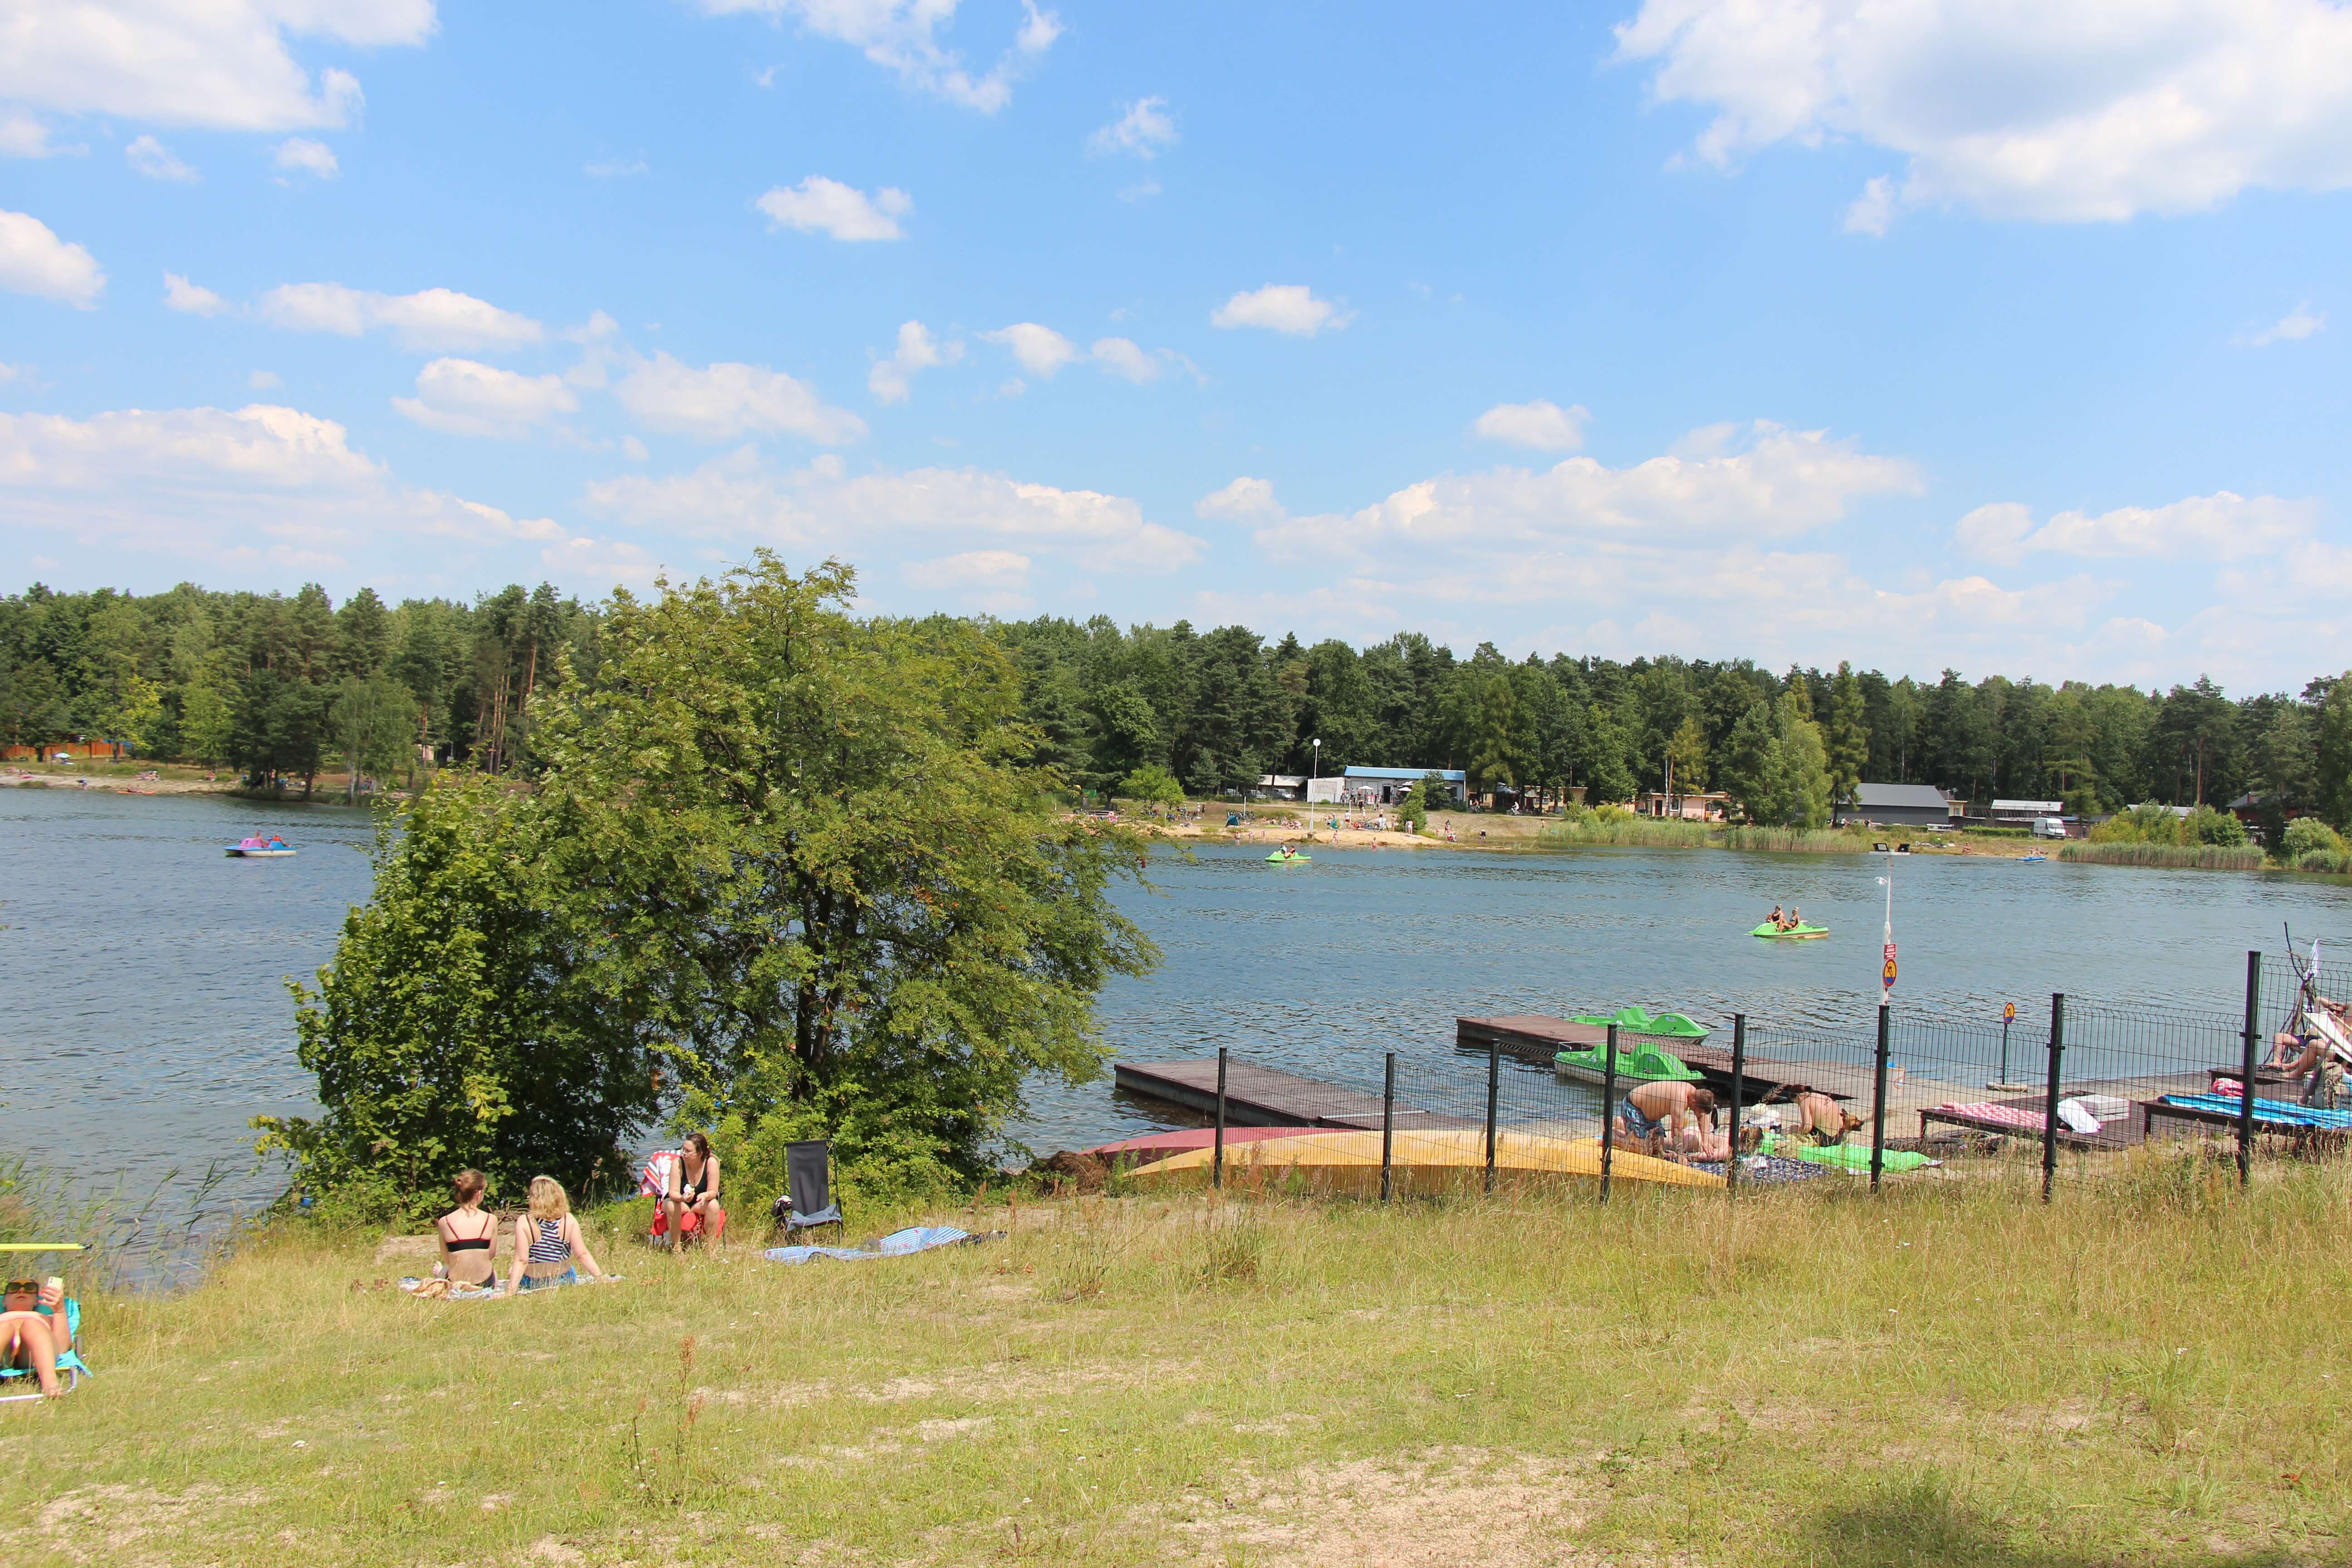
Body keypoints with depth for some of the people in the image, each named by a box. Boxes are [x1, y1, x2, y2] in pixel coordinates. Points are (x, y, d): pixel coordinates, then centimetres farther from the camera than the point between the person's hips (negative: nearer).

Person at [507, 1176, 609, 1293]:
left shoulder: (524, 1223, -21)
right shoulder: (569, 1221, -15)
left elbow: (521, 1261, -24)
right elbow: (583, 1254, -15)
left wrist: (510, 1292, -23)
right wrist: (601, 1279, -9)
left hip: (532, 1283, -1)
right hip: (565, 1280, 1)